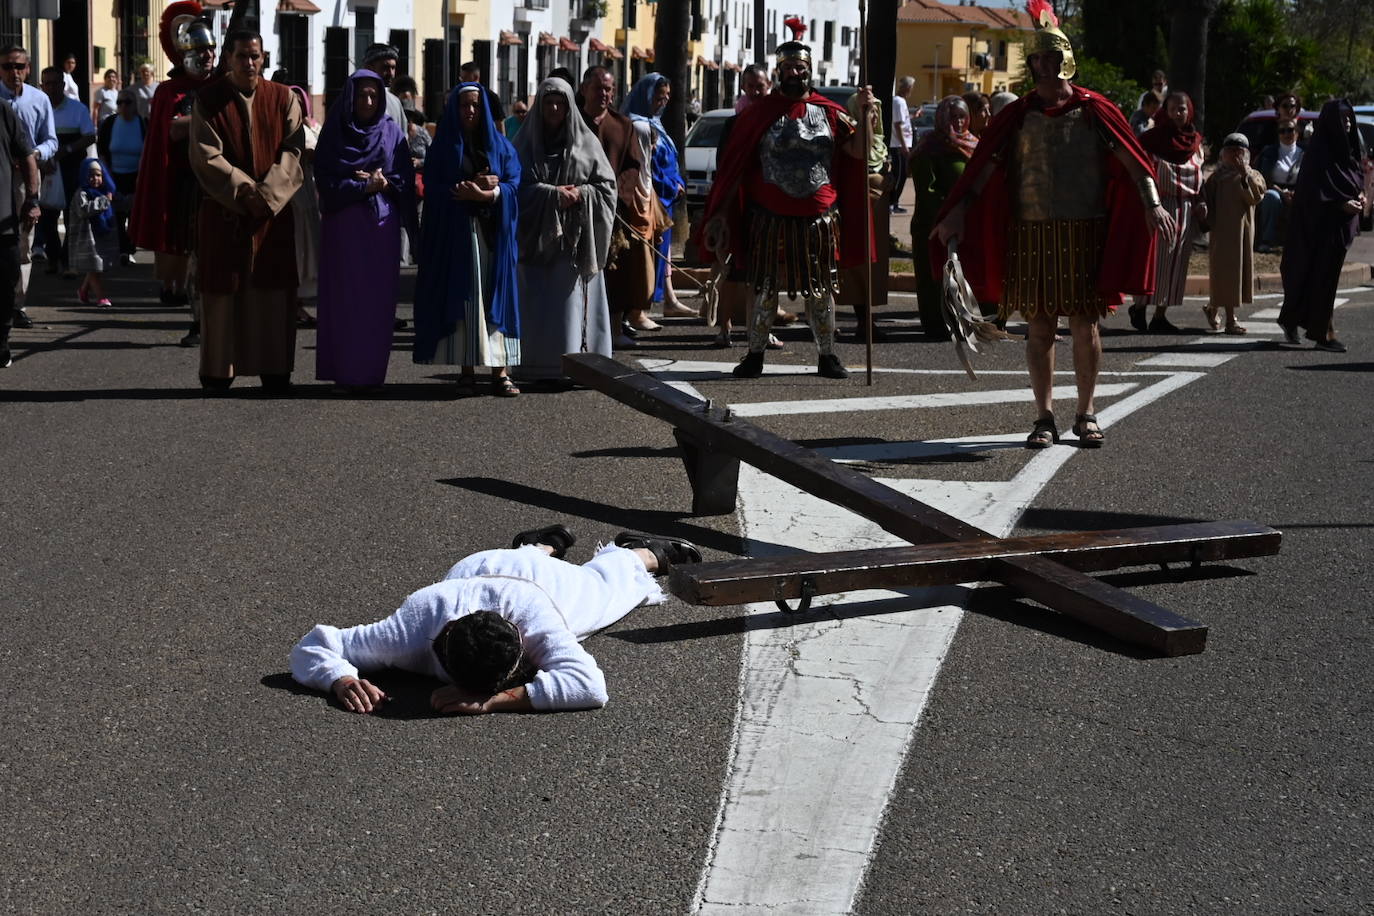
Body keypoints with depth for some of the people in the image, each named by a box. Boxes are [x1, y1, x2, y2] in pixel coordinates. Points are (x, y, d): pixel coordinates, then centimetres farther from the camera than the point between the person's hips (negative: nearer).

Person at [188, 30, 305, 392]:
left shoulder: (283, 99, 5)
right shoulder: (208, 100, 0)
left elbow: (293, 149, -2)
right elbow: (207, 157, -7)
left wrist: (268, 193, -15)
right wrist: (243, 189, -16)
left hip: (274, 209, 1)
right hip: (223, 210, -1)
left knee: (272, 288, 1)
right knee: (223, 288, 1)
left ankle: (274, 369, 5)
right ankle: (218, 369, 6)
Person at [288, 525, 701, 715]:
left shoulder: (536, 622, -52)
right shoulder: (411, 632, -48)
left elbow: (589, 686, -67)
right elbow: (312, 646, -41)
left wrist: (493, 701, -73)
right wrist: (343, 682, -63)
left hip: (546, 580, -1)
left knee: (604, 580, 34)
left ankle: (640, 553, 64)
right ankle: (544, 546, 69)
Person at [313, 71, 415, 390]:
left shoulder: (392, 133, 10)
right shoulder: (334, 133, 4)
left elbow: (406, 180, 7)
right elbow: (325, 181, -3)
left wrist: (384, 183, -12)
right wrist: (364, 187, -12)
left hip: (382, 226, 2)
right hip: (343, 226, -2)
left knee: (379, 298, -1)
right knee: (344, 298, -3)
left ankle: (372, 371, 4)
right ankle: (344, 372, -1)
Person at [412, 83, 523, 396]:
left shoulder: (501, 146, 12)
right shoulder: (443, 146, 9)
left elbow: (514, 185, 0)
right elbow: (433, 188, -2)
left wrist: (484, 193, -17)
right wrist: (476, 184, -12)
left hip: (492, 233, 1)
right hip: (454, 233, -1)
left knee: (493, 297, -3)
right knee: (462, 298, -5)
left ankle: (499, 371, -4)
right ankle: (467, 372, -4)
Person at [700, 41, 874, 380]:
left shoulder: (829, 112, 4)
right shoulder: (760, 113, 1)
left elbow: (858, 152, -2)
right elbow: (734, 168, 3)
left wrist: (865, 114, -18)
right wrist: (721, 213, 0)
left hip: (819, 218, 1)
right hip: (770, 218, -1)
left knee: (821, 289, 7)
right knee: (765, 288, 4)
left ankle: (827, 356, 18)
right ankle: (755, 356, 14)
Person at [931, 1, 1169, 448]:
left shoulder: (1094, 110, 1)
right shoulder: (1018, 116, 5)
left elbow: (1131, 159, -5)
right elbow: (985, 167, 3)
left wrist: (1151, 203, -19)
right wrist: (958, 212, -7)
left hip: (1086, 234, -1)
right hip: (1032, 235, 1)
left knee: (1085, 324, 2)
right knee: (1040, 327, 3)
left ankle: (1085, 415, 13)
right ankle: (1044, 418, 9)